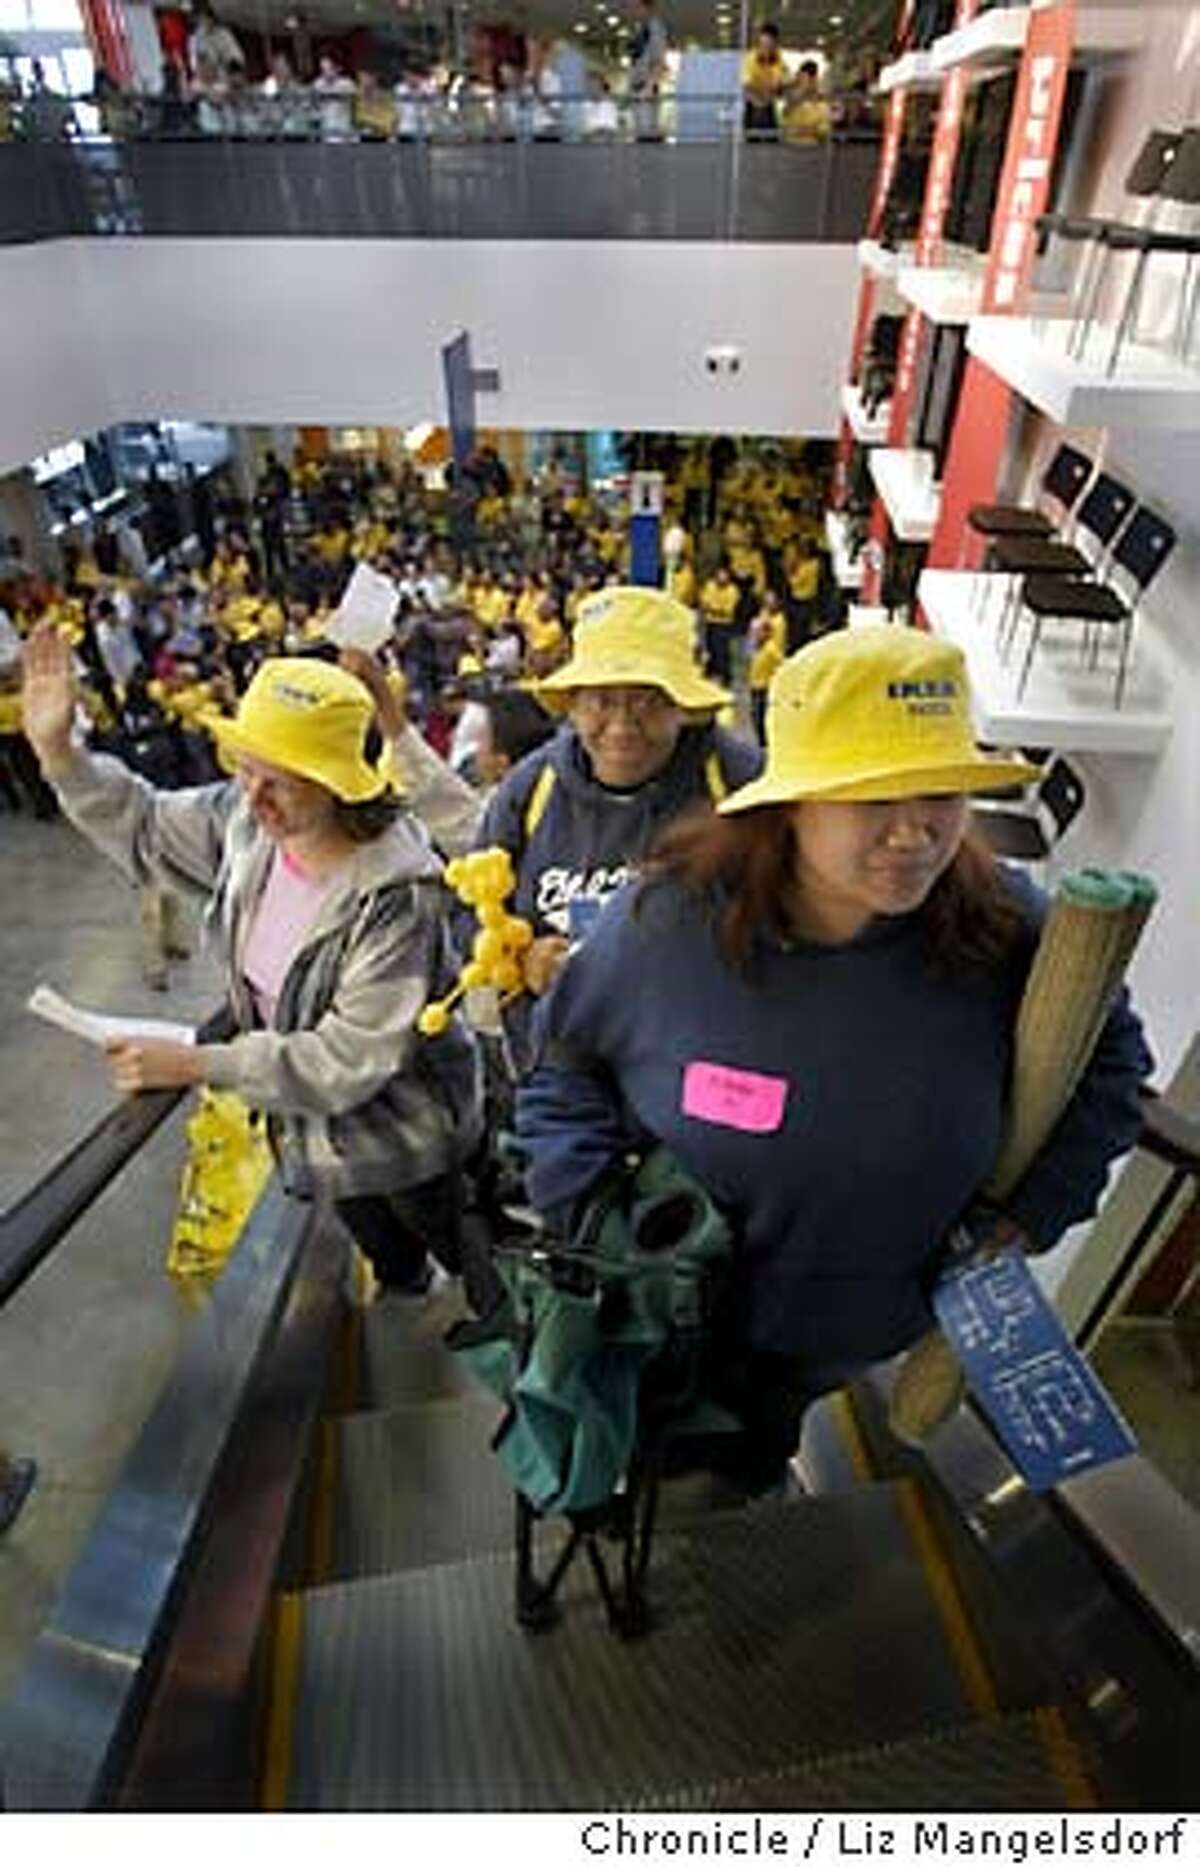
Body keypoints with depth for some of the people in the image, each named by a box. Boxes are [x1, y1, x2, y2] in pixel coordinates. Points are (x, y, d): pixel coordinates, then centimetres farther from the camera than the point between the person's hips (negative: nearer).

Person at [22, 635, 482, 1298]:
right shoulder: (246, 820, -17)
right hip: (314, 1125, 6)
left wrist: (198, 1063, -31)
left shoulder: (396, 896, -38)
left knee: (464, 1254, 26)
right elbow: (144, 828, 3)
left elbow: (351, 1059, -34)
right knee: (384, 1255, 35)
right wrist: (57, 750, -10)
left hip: (405, 1135, -6)